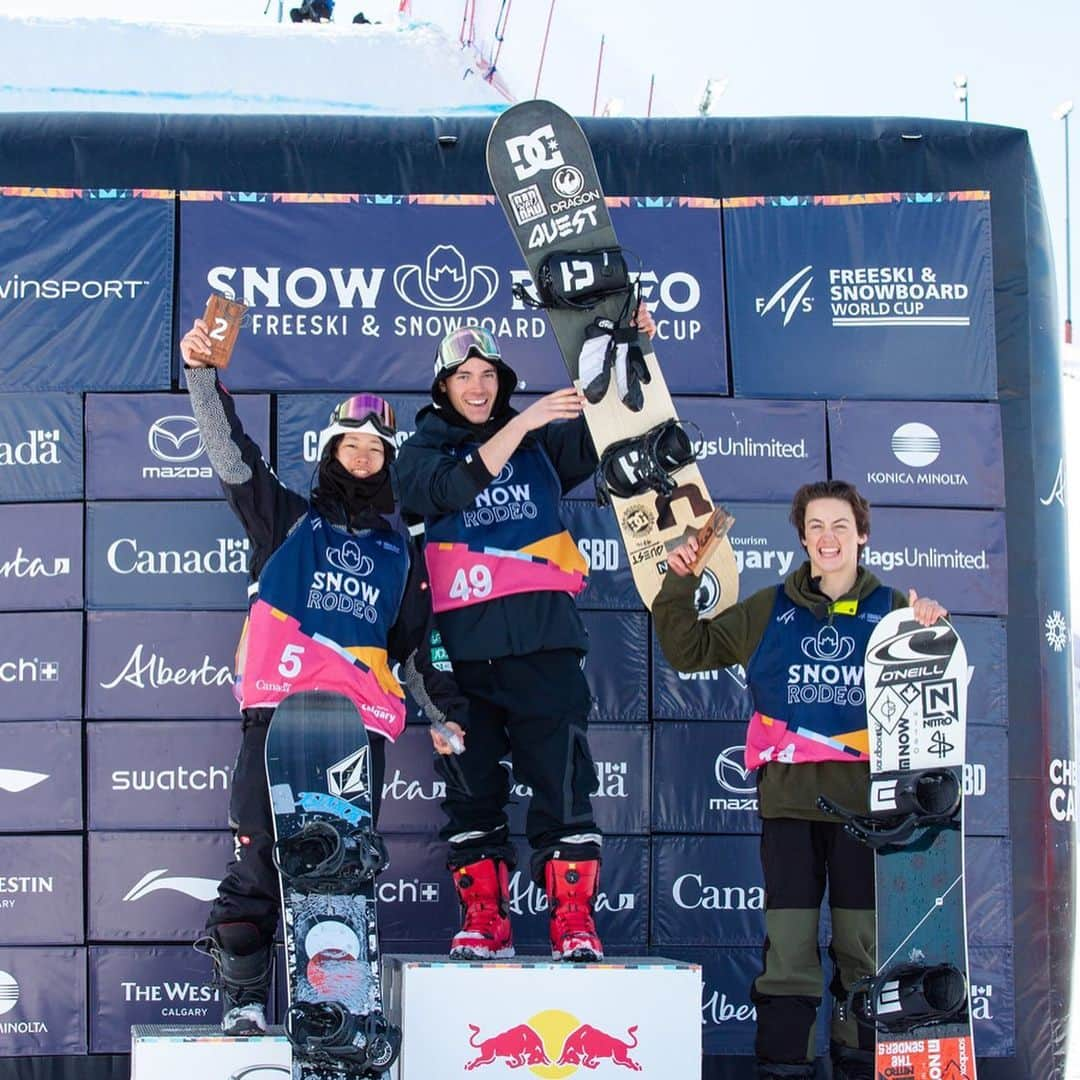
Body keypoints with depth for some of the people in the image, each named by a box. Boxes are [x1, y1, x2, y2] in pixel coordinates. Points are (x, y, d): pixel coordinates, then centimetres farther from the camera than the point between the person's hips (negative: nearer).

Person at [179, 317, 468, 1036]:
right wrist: (203, 374, -9)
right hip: (281, 705, -2)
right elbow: (232, 456, 4)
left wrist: (447, 709, 14)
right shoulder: (290, 519, 16)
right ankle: (244, 996, -6)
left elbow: (417, 644, 25)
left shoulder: (399, 549, 22)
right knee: (261, 849, -9)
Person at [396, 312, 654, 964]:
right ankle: (484, 921, 12)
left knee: (562, 781, -6)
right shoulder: (422, 450, 12)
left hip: (542, 636, 0)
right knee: (472, 787, 4)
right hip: (465, 642, 0)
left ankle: (575, 923, -3)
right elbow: (452, 489, -9)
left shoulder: (541, 443, 16)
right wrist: (520, 424, -16)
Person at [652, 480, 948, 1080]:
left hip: (866, 802, 0)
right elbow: (689, 650, 16)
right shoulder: (768, 611, 11)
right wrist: (680, 586, 4)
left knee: (863, 946, 5)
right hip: (789, 802, 1)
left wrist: (932, 632, -11)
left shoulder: (892, 609, 7)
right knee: (788, 946, -1)